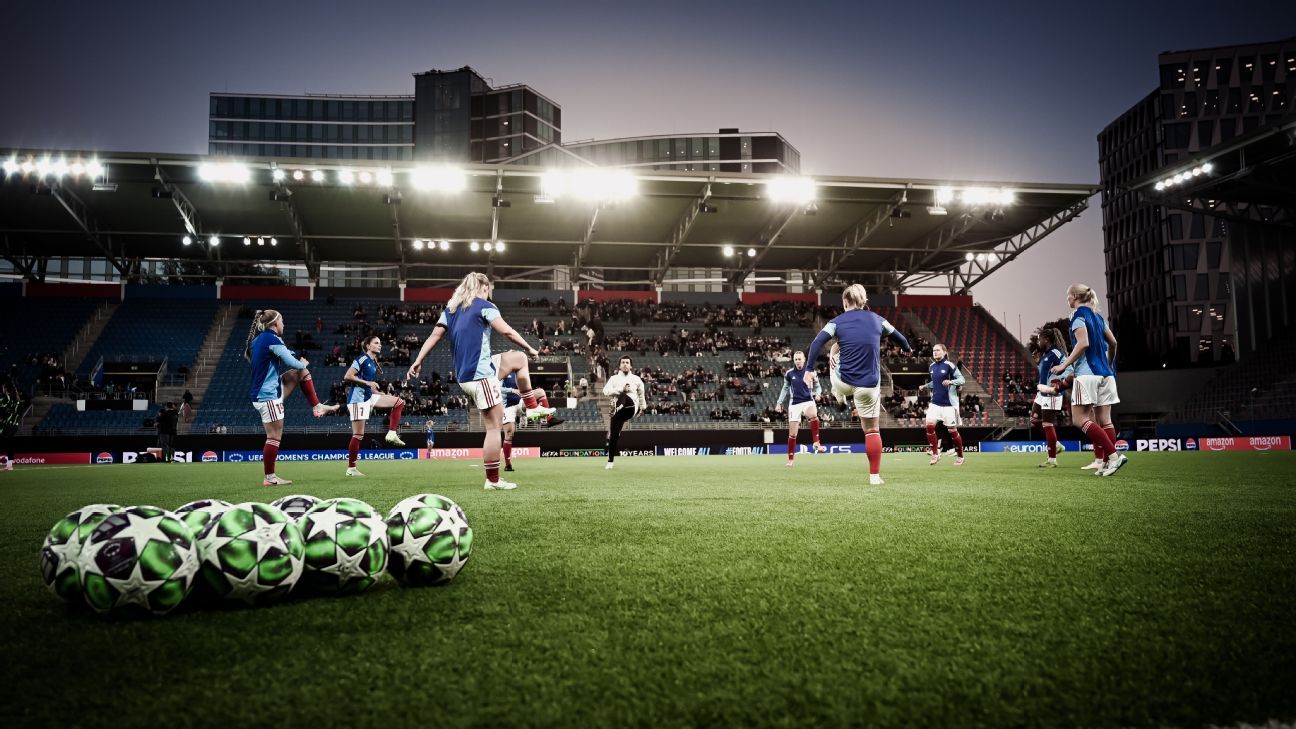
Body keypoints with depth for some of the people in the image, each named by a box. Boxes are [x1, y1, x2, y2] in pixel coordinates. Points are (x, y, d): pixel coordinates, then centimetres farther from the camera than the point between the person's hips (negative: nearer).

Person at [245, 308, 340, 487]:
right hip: (268, 396, -9)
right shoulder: (272, 339, -16)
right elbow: (292, 362, -16)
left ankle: (317, 406, 17)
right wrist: (303, 363, 6)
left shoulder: (257, 339, 11)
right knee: (274, 437, -4)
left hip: (262, 393, 9)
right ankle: (269, 478, 1)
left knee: (302, 372, 17)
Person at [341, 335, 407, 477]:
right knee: (358, 434, -6)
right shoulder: (362, 359, -12)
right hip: (357, 398, -9)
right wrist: (367, 383, -20)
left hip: (368, 396, 9)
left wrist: (379, 393, 12)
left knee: (399, 402, 4)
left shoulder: (374, 362, 14)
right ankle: (351, 468, 2)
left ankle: (392, 434, 1)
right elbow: (347, 377, -19)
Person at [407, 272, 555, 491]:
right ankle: (493, 480, -2)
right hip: (480, 375, -9)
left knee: (519, 359, 23)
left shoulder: (450, 308, 15)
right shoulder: (484, 306, -5)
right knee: (494, 426, -5)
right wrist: (530, 348, 0)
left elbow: (434, 335, 6)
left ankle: (532, 407, 21)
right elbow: (507, 332, -12)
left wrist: (418, 362, 3)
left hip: (463, 376, 9)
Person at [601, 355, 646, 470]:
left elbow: (641, 393, 26)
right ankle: (610, 461, 7)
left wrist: (642, 407, 30)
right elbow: (606, 391, -9)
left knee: (624, 396, -32)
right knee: (614, 435, -3)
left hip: (632, 408, -1)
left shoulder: (636, 379, 10)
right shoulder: (614, 378, 7)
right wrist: (621, 389, -18)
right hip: (618, 410, 1)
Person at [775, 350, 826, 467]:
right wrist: (779, 403, 10)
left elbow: (818, 387, 7)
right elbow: (785, 389, 16)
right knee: (792, 434, 1)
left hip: (808, 401, -1)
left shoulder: (810, 371, 0)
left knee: (813, 415, -38)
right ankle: (790, 459, 15)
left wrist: (817, 393, -16)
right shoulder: (789, 373, 3)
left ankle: (817, 444, -32)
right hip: (794, 404, 1)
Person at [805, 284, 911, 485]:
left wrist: (810, 369, -9)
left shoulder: (837, 321, 0)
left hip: (844, 383, 0)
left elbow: (817, 343, -13)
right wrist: (908, 348, 45)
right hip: (868, 385, 0)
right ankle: (875, 476, 7)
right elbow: (898, 336, 24)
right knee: (872, 430, 8)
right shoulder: (877, 319, 7)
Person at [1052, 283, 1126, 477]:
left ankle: (1113, 455, -16)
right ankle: (1105, 462, 1)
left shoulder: (1079, 315, -6)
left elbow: (1083, 343, -18)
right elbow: (1112, 342, 19)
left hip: (1087, 373, -8)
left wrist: (1064, 365, -14)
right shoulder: (1097, 316, 17)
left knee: (1079, 418, -8)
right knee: (1104, 419, 5)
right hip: (1105, 373, 8)